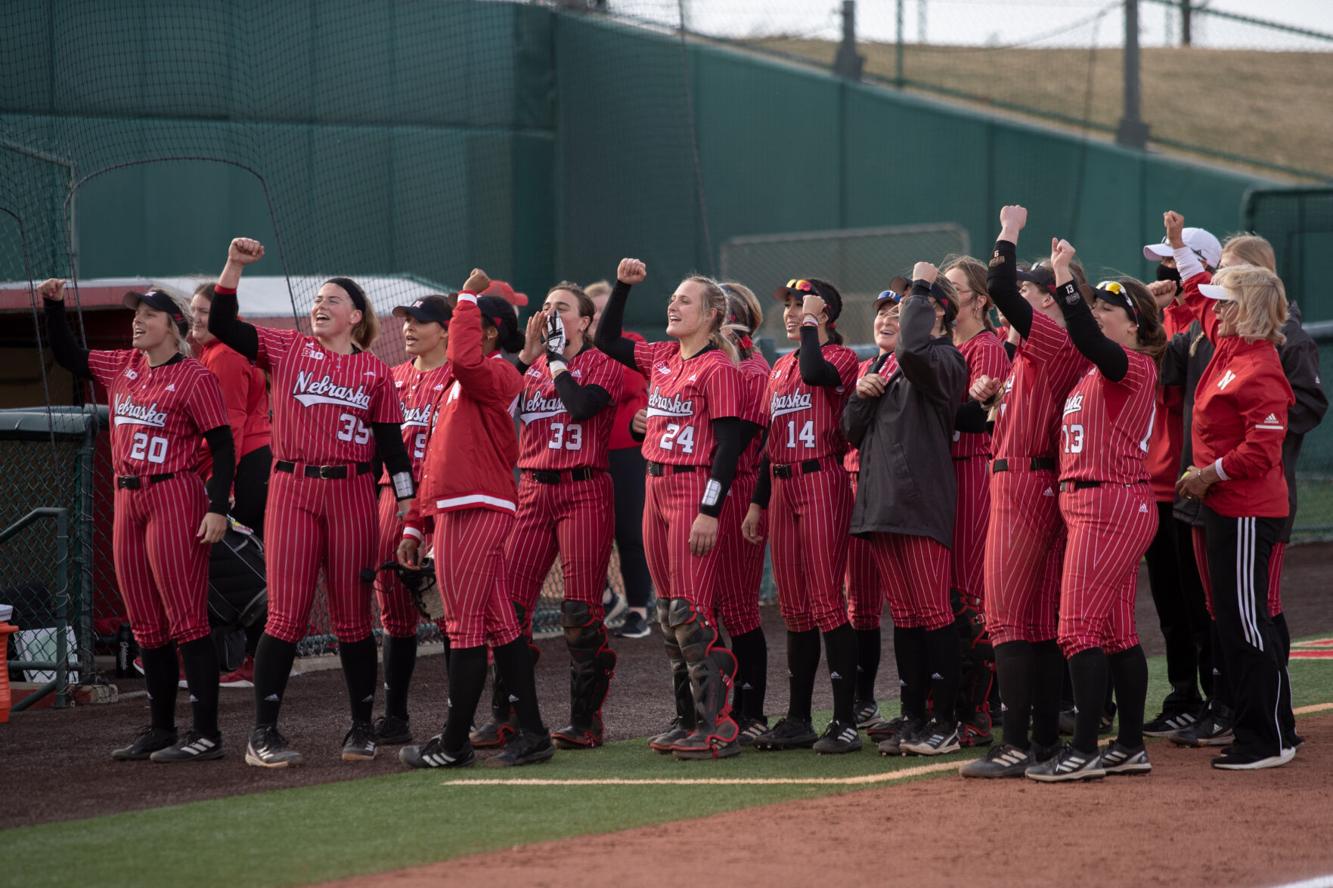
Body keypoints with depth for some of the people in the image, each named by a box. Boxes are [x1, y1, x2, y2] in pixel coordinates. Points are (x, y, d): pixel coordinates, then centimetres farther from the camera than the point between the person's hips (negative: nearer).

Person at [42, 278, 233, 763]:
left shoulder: (194, 377, -7)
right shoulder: (123, 366, 13)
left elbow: (223, 446, -10)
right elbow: (69, 357, 27)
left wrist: (218, 508, -18)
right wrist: (53, 307, 13)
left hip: (175, 499, -8)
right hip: (128, 501, 8)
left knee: (186, 620, -9)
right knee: (146, 626, 10)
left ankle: (206, 734, -8)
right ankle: (160, 731, 18)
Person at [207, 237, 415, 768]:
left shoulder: (374, 372, 7)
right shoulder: (286, 350, 8)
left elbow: (391, 443, 7)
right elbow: (223, 326, 1)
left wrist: (408, 510, 1)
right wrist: (234, 266, -8)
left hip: (352, 495, 0)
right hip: (293, 492, 0)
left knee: (352, 616, 5)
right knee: (287, 612, -5)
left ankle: (362, 729, 15)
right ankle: (263, 734, -2)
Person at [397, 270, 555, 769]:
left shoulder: (498, 374, -7)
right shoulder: (462, 383, 23)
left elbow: (465, 359, -32)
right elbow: (438, 459, 24)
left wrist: (468, 297, -19)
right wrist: (416, 523, 21)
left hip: (477, 512, -10)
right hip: (456, 513, 10)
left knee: (465, 628, -6)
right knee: (498, 624, 10)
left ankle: (453, 745, -3)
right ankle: (531, 733, 12)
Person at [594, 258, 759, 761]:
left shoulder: (718, 368, -11)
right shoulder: (661, 358, 13)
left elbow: (729, 444, -15)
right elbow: (607, 341, 24)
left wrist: (711, 510, -20)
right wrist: (623, 286, 13)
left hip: (697, 489, -9)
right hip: (657, 488, 9)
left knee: (691, 613, -11)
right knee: (669, 615, 11)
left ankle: (718, 727, -10)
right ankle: (688, 720, 17)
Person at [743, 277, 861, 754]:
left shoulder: (841, 357, -3)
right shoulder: (781, 367, 19)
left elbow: (816, 373, -28)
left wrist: (811, 326, -12)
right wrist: (757, 502, 18)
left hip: (823, 483, -8)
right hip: (783, 487, 8)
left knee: (826, 602, -11)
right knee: (794, 608, 9)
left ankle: (845, 720, -9)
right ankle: (798, 719, 14)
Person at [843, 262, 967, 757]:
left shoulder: (944, 361, -6)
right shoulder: (888, 364, 20)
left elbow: (914, 349, -30)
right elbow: (854, 432, 21)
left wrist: (922, 287, -17)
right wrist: (862, 395, 1)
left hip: (923, 501, -8)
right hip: (882, 501, 8)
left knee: (933, 613, -5)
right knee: (903, 615, 10)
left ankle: (944, 721, -2)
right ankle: (912, 718, 13)